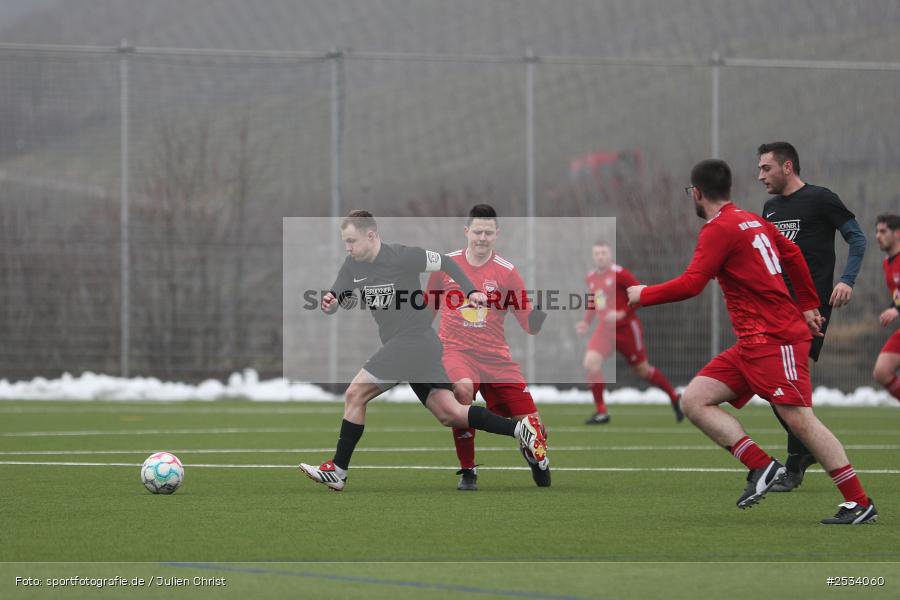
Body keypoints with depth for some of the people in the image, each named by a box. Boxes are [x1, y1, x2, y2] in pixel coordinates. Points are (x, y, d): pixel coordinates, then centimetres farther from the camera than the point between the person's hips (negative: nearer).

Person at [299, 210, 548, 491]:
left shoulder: (401, 257, -13)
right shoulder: (353, 266, 8)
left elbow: (445, 263, -3)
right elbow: (336, 299, 9)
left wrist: (471, 292, -10)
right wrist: (329, 302, -15)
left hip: (414, 340, -9)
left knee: (355, 395, -11)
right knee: (448, 413, 6)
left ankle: (337, 471, -5)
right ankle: (520, 428, 7)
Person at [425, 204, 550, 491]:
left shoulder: (507, 271, -2)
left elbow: (530, 324, -4)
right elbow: (428, 308, 19)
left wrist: (542, 310, -25)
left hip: (496, 356, 1)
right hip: (456, 350, -1)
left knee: (530, 423, -8)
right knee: (463, 390, -36)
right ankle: (467, 472, -16)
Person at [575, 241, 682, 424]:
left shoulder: (619, 274, -15)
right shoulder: (590, 278, 7)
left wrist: (621, 313, -24)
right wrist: (586, 322, 12)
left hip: (626, 328, -5)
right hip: (605, 329, 5)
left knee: (642, 370, 7)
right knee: (590, 362, -18)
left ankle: (674, 398, 31)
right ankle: (601, 412, -9)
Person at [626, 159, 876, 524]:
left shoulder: (719, 230, -12)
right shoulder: (753, 221, 16)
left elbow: (691, 284, -19)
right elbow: (793, 254, 26)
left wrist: (642, 295, -4)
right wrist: (808, 306, 32)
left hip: (774, 339, -10)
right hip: (752, 343, 10)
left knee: (799, 419, -13)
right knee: (694, 401, 1)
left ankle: (860, 504, -10)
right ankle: (761, 466, -8)